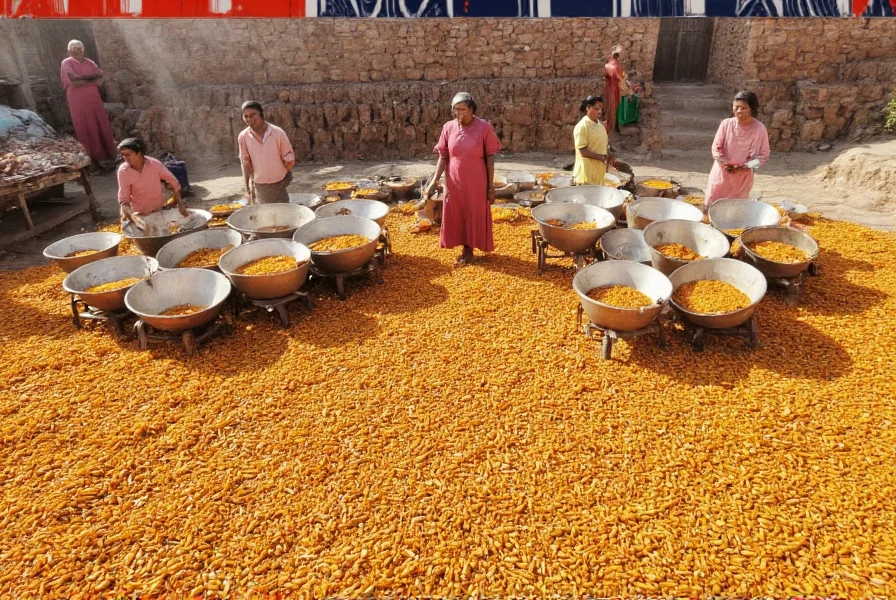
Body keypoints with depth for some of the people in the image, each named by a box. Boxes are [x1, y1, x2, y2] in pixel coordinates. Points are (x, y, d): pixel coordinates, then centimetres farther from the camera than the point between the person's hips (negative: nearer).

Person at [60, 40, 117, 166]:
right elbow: (73, 79, -12)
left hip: (93, 98, 4)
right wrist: (91, 77, -2)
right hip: (78, 101, -4)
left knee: (101, 125, 2)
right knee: (85, 128, -3)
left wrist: (83, 81, -10)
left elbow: (100, 77, 1)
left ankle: (109, 154, 6)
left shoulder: (89, 62, 14)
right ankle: (92, 156, -3)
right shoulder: (67, 63, 2)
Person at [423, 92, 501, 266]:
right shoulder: (448, 127, -3)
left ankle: (469, 249, 27)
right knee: (454, 215, 12)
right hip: (454, 182, 3)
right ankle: (464, 247, 31)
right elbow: (443, 157, 2)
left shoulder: (484, 127, -11)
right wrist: (434, 181, -4)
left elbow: (490, 158, -7)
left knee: (474, 214, 9)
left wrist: (491, 185, -8)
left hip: (476, 183, -3)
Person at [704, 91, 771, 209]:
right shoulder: (726, 124, -11)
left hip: (742, 176, -1)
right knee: (710, 206, 9)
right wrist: (724, 163, -22)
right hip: (721, 173, 1)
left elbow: (764, 156, -9)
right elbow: (716, 148, -6)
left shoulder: (760, 129, -14)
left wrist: (743, 166, -21)